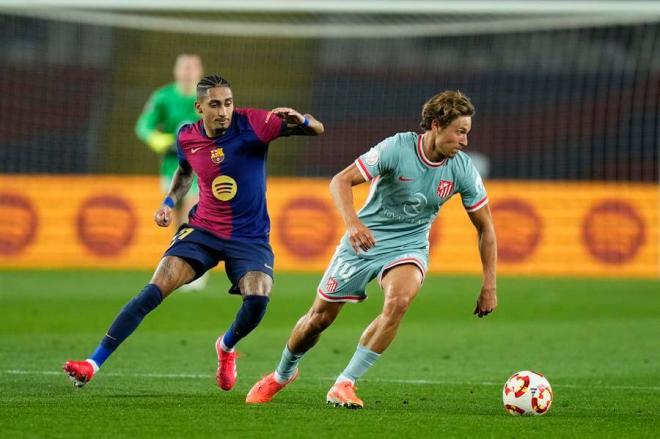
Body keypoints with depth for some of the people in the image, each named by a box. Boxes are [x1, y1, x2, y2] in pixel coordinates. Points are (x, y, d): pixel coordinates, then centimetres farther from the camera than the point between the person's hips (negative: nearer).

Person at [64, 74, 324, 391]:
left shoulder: (252, 124, -13)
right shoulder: (187, 138, -2)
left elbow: (317, 129, -12)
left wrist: (300, 120, -35)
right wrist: (169, 202, 7)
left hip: (250, 238, -2)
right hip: (202, 230, 2)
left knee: (257, 299, -26)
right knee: (154, 291, -15)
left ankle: (226, 348, 10)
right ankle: (93, 364, -12)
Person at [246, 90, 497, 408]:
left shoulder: (462, 170, -11)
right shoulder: (397, 148, -21)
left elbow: (485, 227, 0)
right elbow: (341, 181, -23)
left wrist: (489, 287, -2)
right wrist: (352, 223, -41)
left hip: (408, 247, 1)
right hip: (364, 240, -1)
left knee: (399, 301, -31)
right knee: (319, 318, 6)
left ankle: (344, 385, -21)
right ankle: (282, 375, 38)